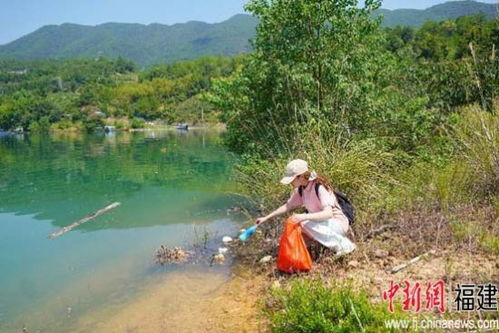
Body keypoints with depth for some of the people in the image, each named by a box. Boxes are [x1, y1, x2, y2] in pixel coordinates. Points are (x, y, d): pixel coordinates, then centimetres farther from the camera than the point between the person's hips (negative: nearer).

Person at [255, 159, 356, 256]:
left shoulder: (319, 187, -24)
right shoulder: (300, 190, -1)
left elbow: (328, 213, -33)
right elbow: (288, 206, 11)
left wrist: (304, 217, -43)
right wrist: (266, 218, 6)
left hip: (338, 223, -8)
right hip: (321, 222, 8)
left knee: (306, 224, -31)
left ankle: (343, 244, -17)